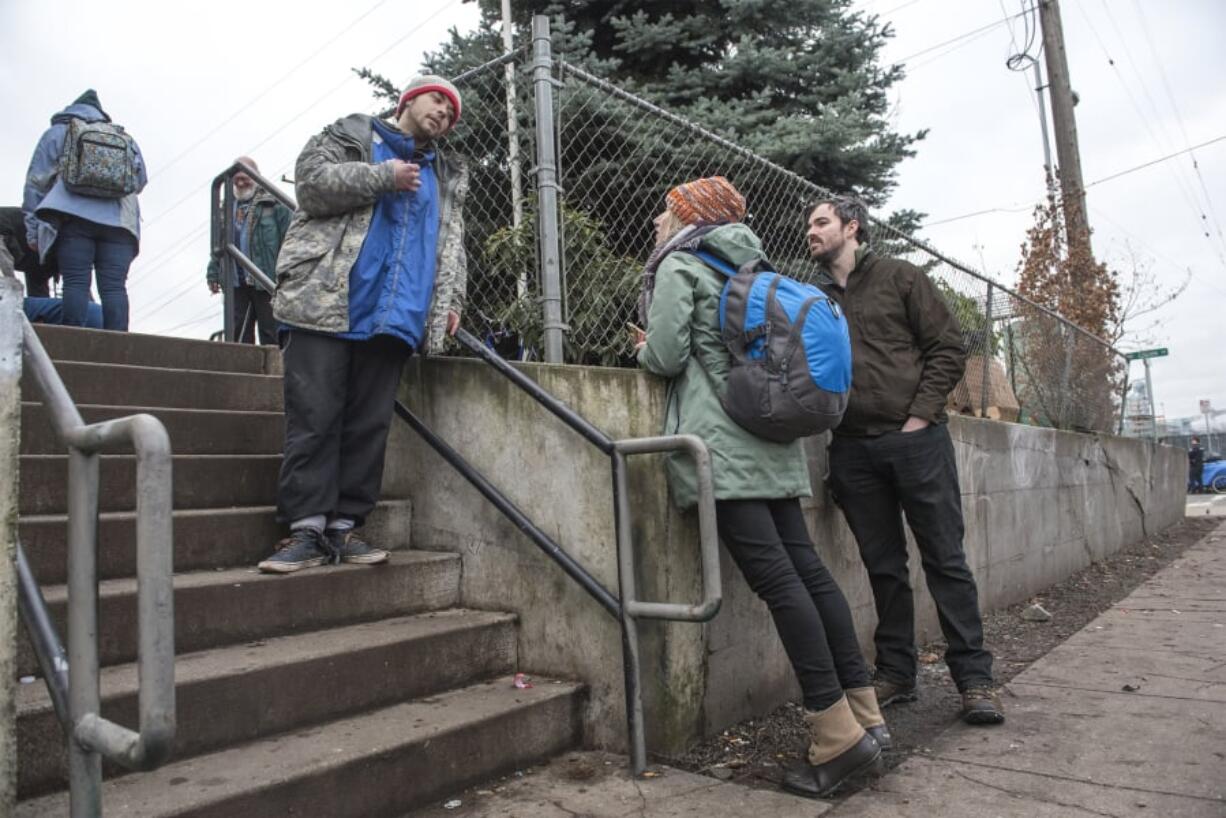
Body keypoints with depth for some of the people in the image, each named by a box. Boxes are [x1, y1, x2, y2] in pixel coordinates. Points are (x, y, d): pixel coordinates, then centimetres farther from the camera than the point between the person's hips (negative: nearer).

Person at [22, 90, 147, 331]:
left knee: (75, 282, -9)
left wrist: (33, 229, 9)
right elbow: (140, 180, 28)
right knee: (114, 286, -7)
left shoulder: (57, 133, 20)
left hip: (75, 216, -2)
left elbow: (37, 181, 12)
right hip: (120, 220, 2)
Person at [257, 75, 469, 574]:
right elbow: (312, 181, -1)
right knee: (314, 417, -7)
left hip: (394, 316, 4)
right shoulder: (352, 135, 16)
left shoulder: (447, 177, 29)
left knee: (370, 424, 0)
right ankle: (306, 529, -4)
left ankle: (344, 526, 6)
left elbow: (451, 244, 23)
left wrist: (450, 300, 8)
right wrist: (382, 177, -4)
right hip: (326, 302, -4)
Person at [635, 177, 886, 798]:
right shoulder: (743, 264, 25)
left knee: (775, 579, -11)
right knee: (805, 567, 5)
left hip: (722, 442, -8)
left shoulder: (677, 264, 1)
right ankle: (864, 714, 7)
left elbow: (666, 357, -9)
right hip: (769, 436, 8)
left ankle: (838, 734, -10)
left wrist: (645, 349, 13)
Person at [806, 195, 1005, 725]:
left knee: (945, 559, 1)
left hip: (917, 438, -3)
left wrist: (920, 414, -8)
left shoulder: (899, 278, 5)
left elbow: (948, 347, 0)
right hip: (853, 449, 3)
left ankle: (973, 677, 11)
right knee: (883, 567, 10)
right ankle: (895, 674, 20)